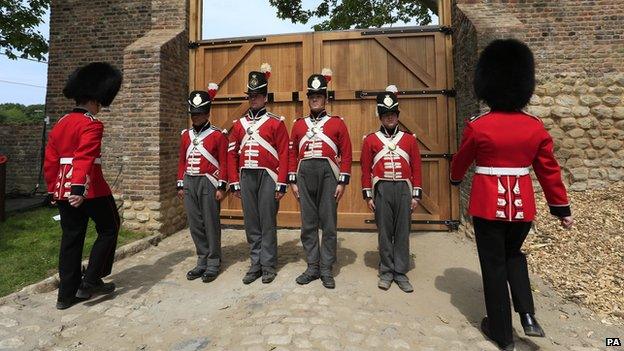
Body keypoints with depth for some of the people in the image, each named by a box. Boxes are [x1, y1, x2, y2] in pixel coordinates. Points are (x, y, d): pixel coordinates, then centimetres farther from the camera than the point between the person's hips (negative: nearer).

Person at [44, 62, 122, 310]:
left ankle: (67, 294, 20)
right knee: (109, 229, 10)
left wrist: (54, 189, 24)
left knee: (71, 238, 13)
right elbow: (84, 159, -26)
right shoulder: (92, 125, -12)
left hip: (63, 192, 8)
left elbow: (50, 161, 17)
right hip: (91, 190, -8)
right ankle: (91, 282, 9)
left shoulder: (60, 123, 14)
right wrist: (79, 190, -34)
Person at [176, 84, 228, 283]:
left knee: (211, 224, 1)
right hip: (189, 184, 6)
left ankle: (213, 264, 13)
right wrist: (180, 185, 11)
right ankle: (202, 261, 22)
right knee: (195, 225, 10)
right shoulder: (186, 135, 12)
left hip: (208, 183, -5)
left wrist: (222, 187, -11)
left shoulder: (218, 135, -4)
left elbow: (224, 163, -7)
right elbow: (182, 161, 15)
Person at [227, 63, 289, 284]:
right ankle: (256, 264, 22)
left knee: (267, 223, 3)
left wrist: (281, 184, -10)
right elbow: (232, 154, 12)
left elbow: (284, 154, -5)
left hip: (267, 177, -4)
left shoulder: (276, 123, 0)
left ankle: (268, 266, 16)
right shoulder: (239, 124, 13)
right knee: (251, 223, 9)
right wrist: (234, 182, 6)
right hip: (246, 177, 4)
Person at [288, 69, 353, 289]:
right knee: (308, 224, 7)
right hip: (305, 174, 3)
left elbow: (346, 154, 1)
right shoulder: (298, 124, 13)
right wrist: (293, 181, 4)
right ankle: (312, 267, 20)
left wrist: (342, 182, -5)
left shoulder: (337, 123, 6)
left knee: (328, 224, 2)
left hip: (328, 174, -2)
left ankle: (326, 270, 15)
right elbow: (292, 153, 11)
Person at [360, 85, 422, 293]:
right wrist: (368, 195, -2)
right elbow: (366, 170, 2)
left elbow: (416, 169, 6)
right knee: (385, 233, 6)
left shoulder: (410, 139, 7)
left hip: (403, 189, 1)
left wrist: (416, 195, 2)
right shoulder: (370, 140, 3)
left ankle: (401, 273, 17)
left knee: (403, 233, 6)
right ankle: (386, 272, 19)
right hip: (382, 190, -1)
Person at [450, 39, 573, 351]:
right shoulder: (535, 127, -2)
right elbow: (549, 170, 4)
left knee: (494, 266, 9)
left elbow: (461, 160, 4)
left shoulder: (477, 126, -12)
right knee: (513, 255, 28)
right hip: (522, 204, 4)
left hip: (488, 204, -3)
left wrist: (455, 178, 26)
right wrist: (562, 208, 14)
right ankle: (528, 316, 18)